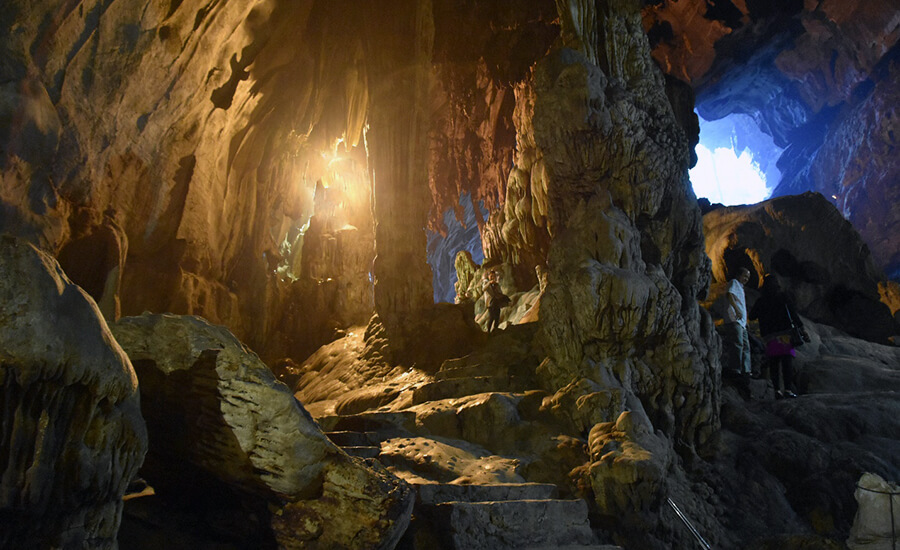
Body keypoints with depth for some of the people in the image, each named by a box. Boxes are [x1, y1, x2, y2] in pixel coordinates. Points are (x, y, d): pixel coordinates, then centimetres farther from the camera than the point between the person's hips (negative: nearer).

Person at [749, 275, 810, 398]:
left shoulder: (760, 301, 9)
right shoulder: (783, 297, 1)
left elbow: (752, 316, 17)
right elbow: (793, 314, -4)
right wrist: (802, 329, -4)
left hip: (769, 336, 3)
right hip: (784, 334, -3)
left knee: (773, 363, 5)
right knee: (787, 361, -6)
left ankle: (777, 389, -2)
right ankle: (787, 388, -15)